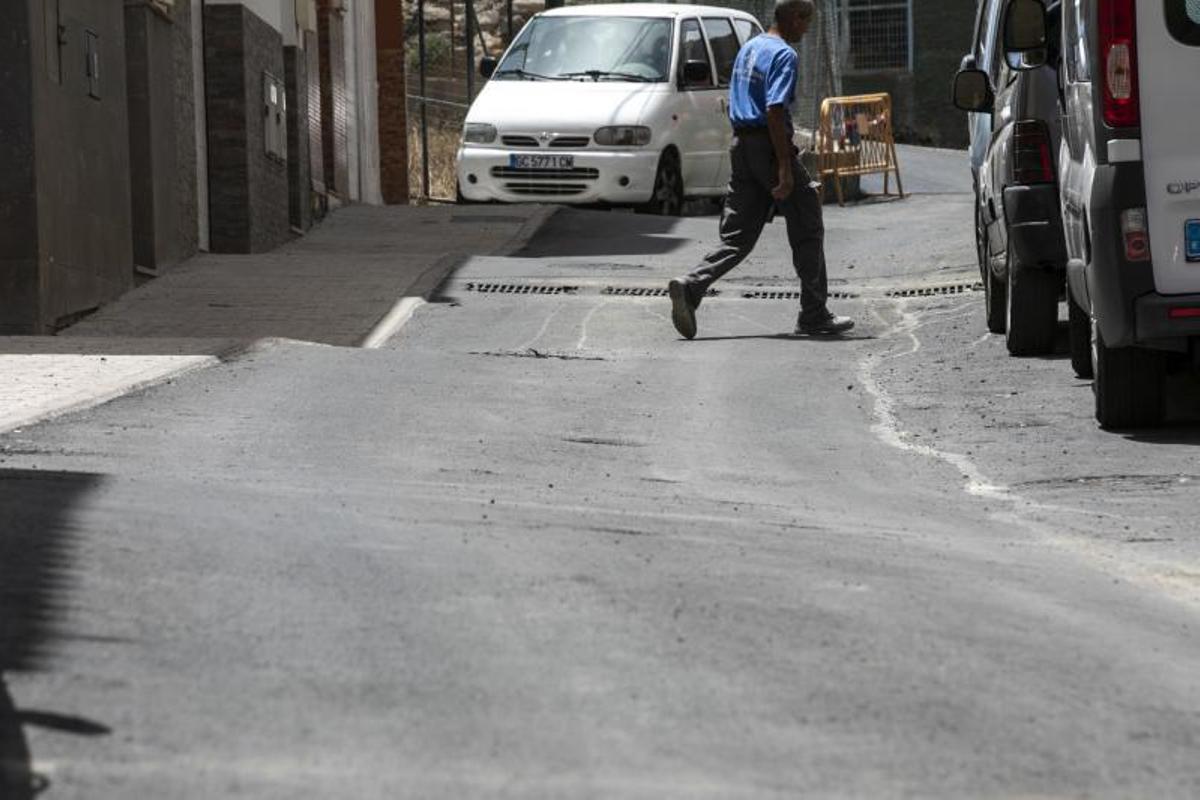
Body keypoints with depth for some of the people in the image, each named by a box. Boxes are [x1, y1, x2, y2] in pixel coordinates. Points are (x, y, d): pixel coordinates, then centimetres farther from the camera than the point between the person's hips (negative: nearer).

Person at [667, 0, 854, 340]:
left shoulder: (748, 48, 16)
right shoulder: (784, 55, -13)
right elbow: (775, 110, -22)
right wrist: (785, 168, -23)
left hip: (741, 145, 8)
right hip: (770, 146, -8)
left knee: (737, 237, 6)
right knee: (807, 231, 4)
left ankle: (690, 287, -15)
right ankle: (814, 315, 8)